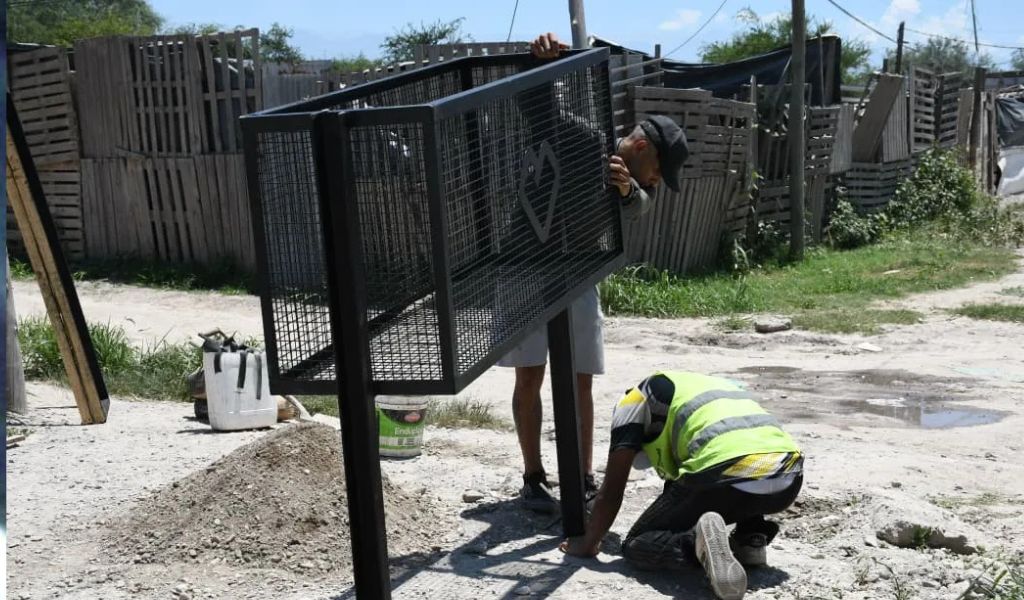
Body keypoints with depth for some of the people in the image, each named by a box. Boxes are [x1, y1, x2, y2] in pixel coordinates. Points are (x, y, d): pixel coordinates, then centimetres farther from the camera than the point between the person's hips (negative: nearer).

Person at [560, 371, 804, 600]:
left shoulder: (635, 400, 21)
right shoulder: (721, 385, 38)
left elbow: (611, 492, 20)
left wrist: (587, 544, 33)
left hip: (726, 476, -6)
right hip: (787, 480, 6)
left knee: (637, 546, 14)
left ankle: (697, 541, -14)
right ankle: (752, 537, 15)